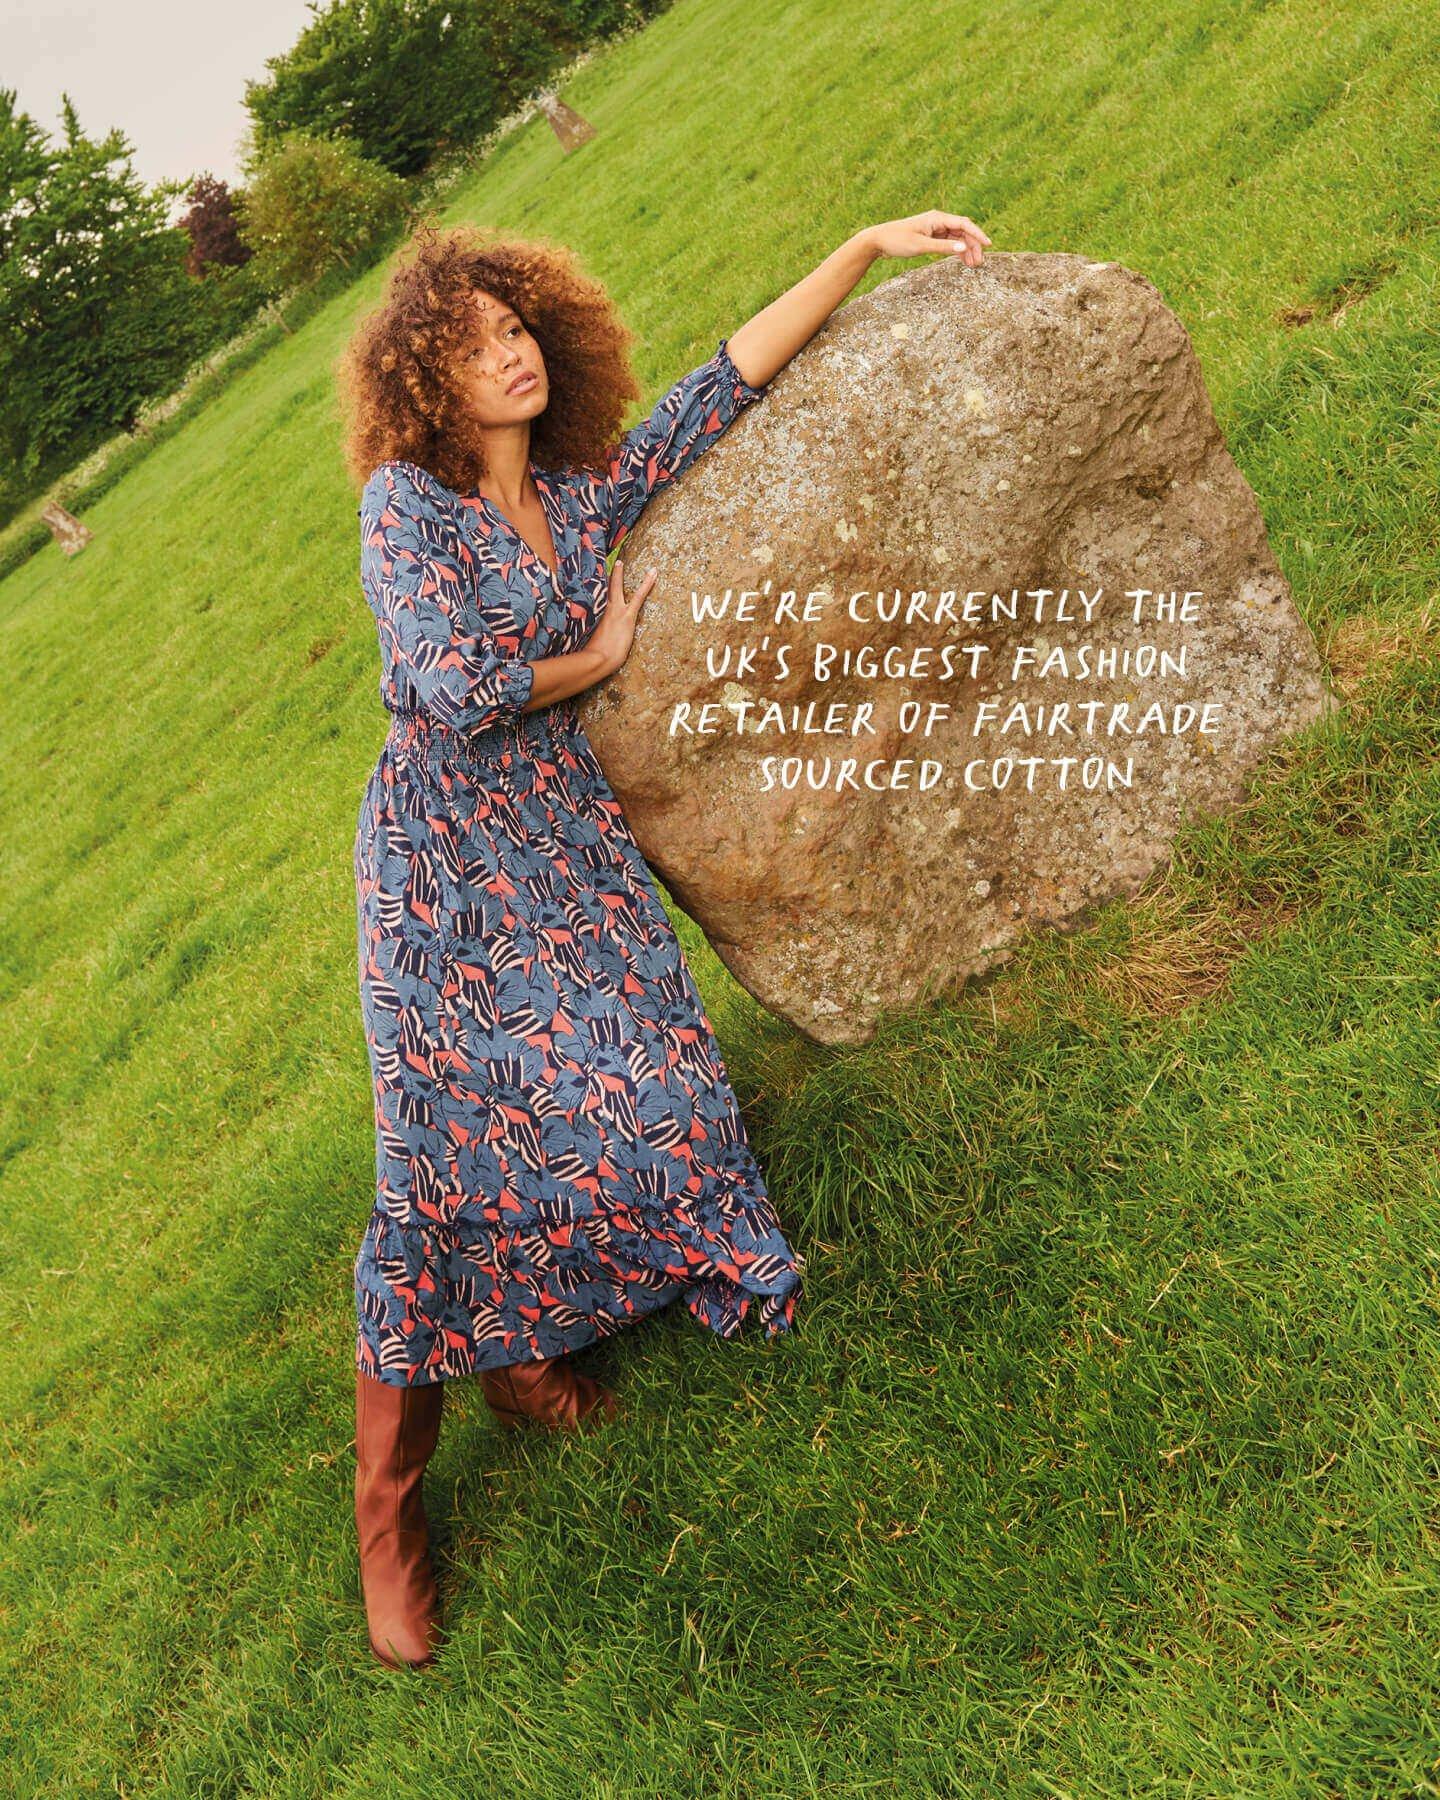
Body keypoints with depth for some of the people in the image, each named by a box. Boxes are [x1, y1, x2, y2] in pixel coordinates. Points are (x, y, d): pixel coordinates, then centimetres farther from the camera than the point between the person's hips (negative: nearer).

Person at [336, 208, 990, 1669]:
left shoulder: (586, 488, 10)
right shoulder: (404, 499, -7)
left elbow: (733, 376, 8)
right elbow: (456, 685, -19)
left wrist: (873, 244, 6)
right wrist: (599, 656, -3)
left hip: (568, 836, 6)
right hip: (442, 850, -6)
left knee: (632, 1094, -5)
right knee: (448, 1154, -8)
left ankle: (522, 1348, 23)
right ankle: (386, 1503, 5)